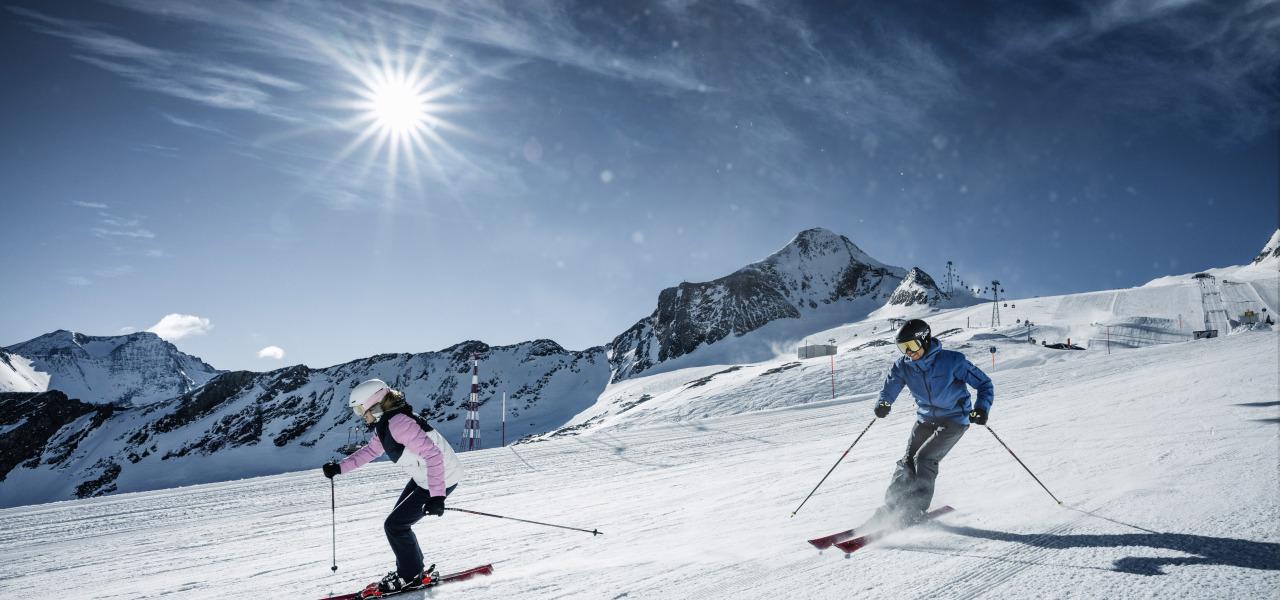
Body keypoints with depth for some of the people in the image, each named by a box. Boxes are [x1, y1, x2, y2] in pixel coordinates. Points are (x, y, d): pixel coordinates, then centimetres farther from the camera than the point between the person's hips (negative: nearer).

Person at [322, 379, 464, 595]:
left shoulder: (398, 423, -27)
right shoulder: (385, 424, 4)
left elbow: (433, 454, -32)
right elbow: (370, 451, 23)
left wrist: (436, 496, -35)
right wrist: (339, 468, 17)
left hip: (440, 480, -9)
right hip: (423, 477, 9)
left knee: (394, 525, -2)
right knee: (398, 520, 18)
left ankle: (412, 577, 15)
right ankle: (410, 568, 34)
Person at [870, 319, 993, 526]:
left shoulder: (952, 360, -20)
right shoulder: (903, 365, -8)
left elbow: (984, 383, -12)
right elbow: (889, 388, -5)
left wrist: (981, 408, -28)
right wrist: (883, 404, -28)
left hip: (954, 419, -5)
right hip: (925, 419, 5)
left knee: (924, 458, -17)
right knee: (908, 461, -3)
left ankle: (916, 510, -7)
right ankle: (892, 505, 7)